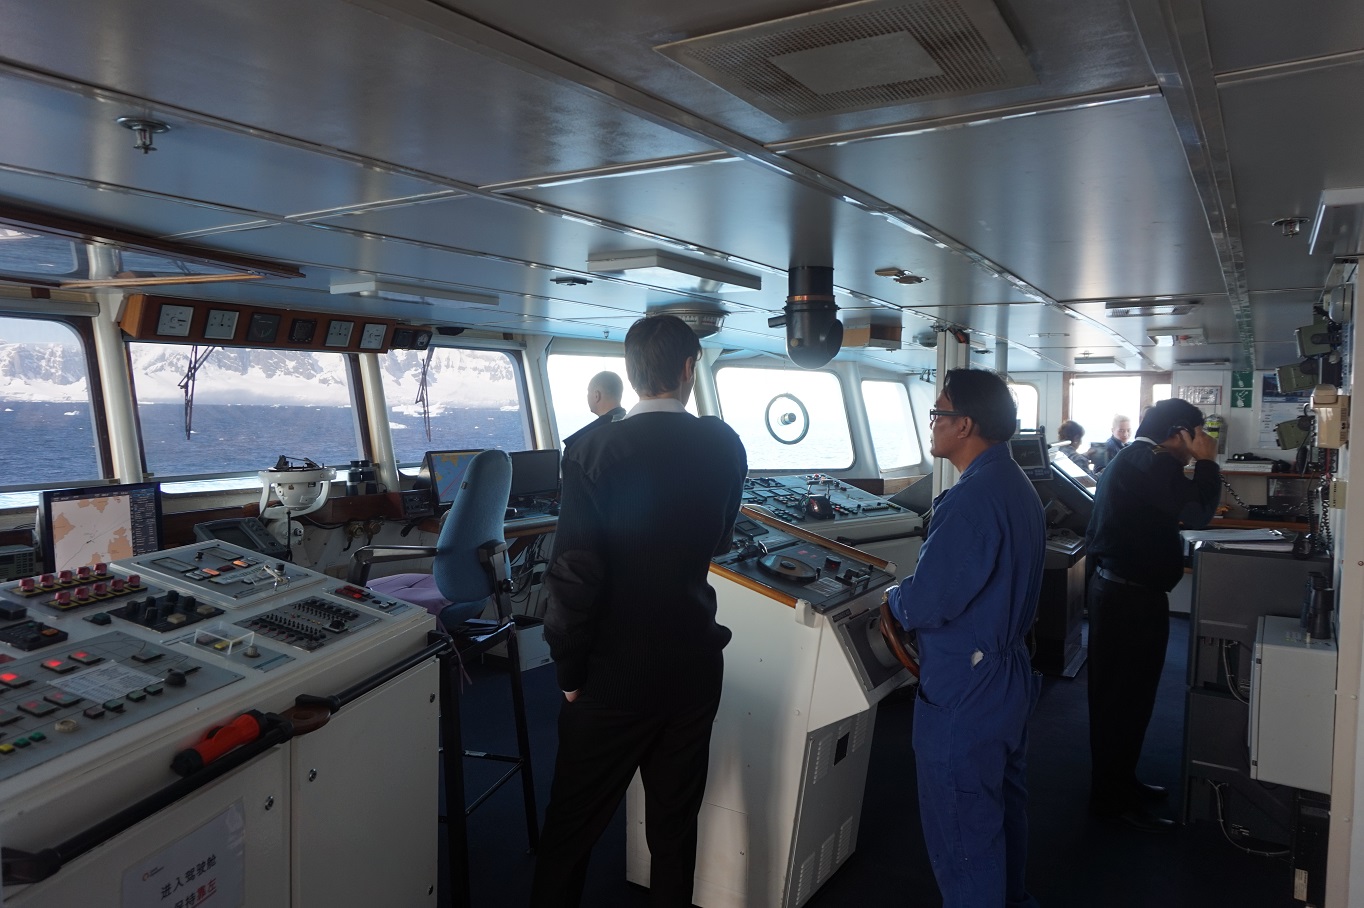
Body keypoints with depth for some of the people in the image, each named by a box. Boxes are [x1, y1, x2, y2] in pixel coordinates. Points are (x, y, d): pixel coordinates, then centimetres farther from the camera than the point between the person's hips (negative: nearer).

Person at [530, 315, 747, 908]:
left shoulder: (593, 453, -17)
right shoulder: (724, 446, -5)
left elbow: (575, 576, -18)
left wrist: (570, 672, -6)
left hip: (614, 674, -3)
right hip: (694, 665, 4)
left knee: (571, 825, 14)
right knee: (675, 824, 20)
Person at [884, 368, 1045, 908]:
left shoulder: (970, 502, -26)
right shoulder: (1018, 487, 6)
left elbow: (924, 605, -26)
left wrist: (895, 597, -5)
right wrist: (917, 593, 11)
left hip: (963, 696, -10)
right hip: (1010, 676, 10)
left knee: (961, 831, 4)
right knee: (1004, 805, 26)